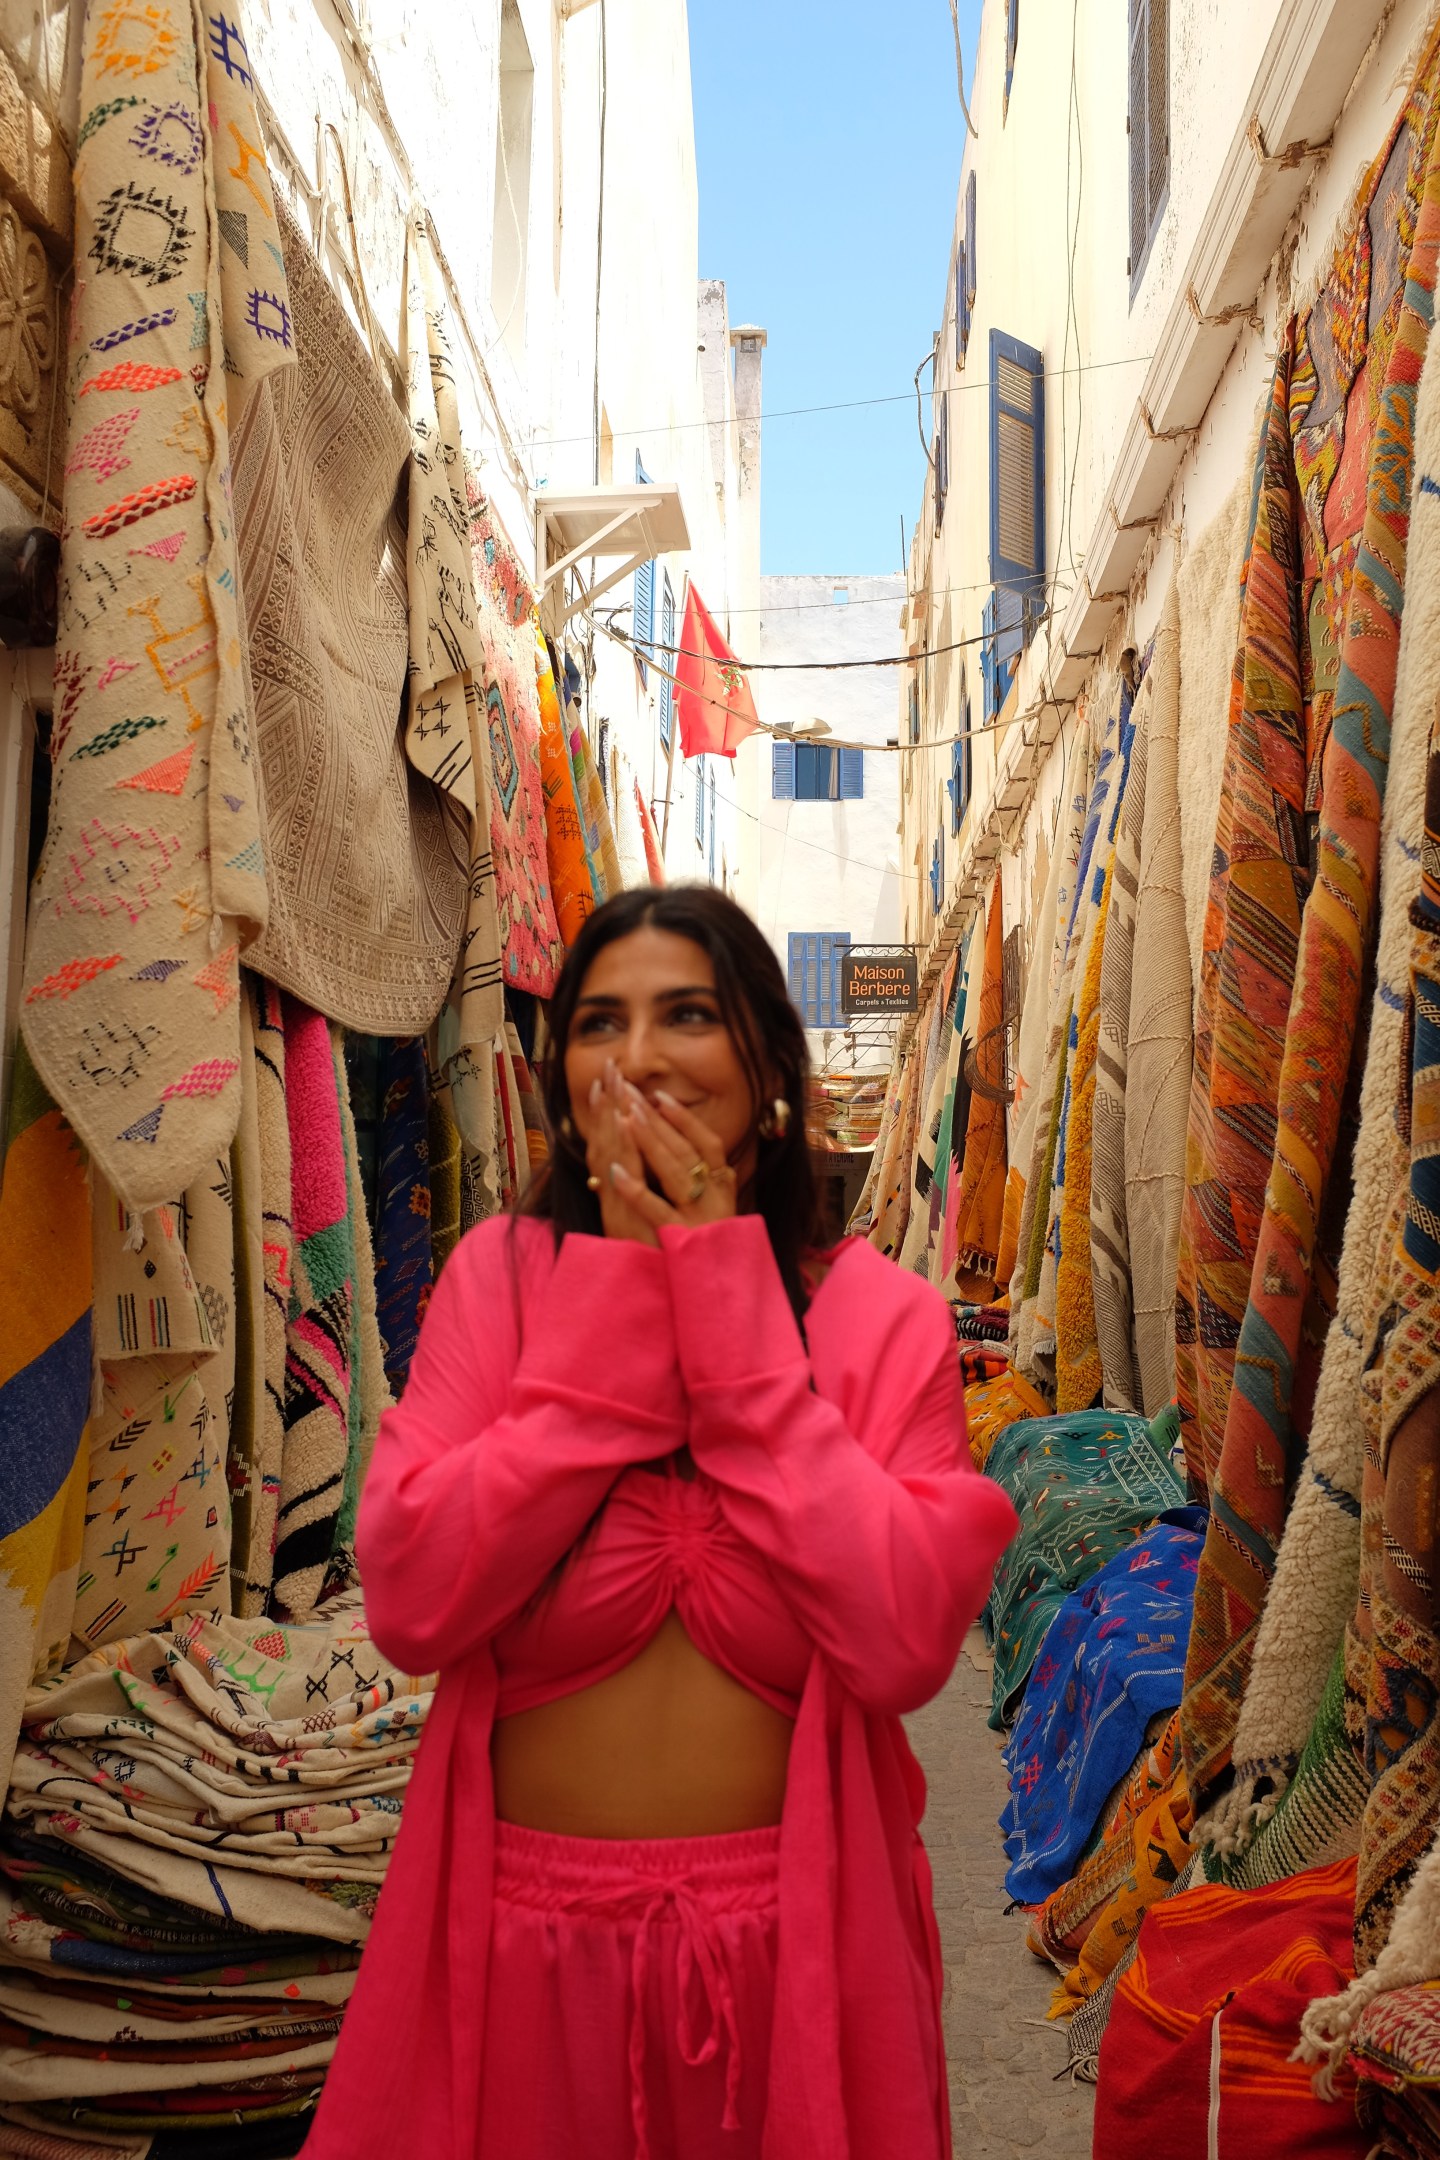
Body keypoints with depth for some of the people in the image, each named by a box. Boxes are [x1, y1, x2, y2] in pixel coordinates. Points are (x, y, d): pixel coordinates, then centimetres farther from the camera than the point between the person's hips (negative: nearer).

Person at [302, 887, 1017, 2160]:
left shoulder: (882, 1316, -5)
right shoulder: (501, 1276, -3)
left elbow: (906, 1646, -18)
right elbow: (408, 1603, -15)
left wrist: (734, 1322, -17)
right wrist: (614, 1316, -16)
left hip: (795, 1939, 0)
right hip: (524, 1933, 0)